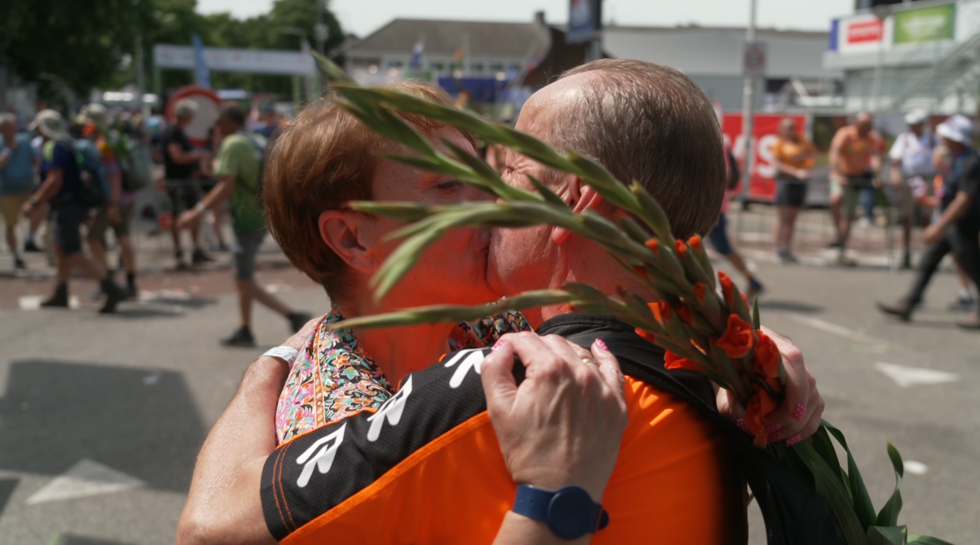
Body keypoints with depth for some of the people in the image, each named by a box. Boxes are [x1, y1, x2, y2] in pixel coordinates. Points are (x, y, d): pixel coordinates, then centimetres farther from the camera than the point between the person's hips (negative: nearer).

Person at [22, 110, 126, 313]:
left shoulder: (52, 148, -16)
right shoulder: (68, 144, 14)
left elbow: (54, 182, -25)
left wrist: (33, 202, -19)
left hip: (66, 208, -10)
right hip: (75, 204, 10)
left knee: (74, 256, -10)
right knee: (60, 248, 20)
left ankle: (112, 290, -15)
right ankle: (60, 295, 28)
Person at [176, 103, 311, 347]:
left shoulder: (232, 144, -13)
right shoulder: (258, 142, 12)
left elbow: (226, 187, -22)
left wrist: (198, 212, -23)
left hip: (248, 218, -9)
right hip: (263, 216, 9)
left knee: (245, 281, -4)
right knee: (242, 275, 17)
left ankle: (293, 316, -11)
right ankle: (245, 330, 21)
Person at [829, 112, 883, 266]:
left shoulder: (873, 138, -2)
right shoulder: (845, 134, -15)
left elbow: (876, 156, -14)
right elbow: (835, 154, -27)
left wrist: (875, 175, -33)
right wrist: (838, 174, -42)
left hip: (858, 177, 4)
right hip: (841, 175, -4)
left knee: (849, 215, 7)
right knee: (836, 200, -35)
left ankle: (842, 253, 14)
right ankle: (840, 236, -20)